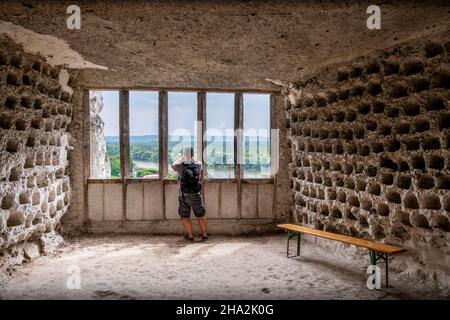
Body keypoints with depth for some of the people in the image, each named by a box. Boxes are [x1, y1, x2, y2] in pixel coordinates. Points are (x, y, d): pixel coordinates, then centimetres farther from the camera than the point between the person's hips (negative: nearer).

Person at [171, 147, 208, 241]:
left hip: (184, 196, -1)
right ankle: (204, 234, 18)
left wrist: (182, 157, 21)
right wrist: (192, 158, 31)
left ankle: (190, 235, 16)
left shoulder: (181, 166, -12)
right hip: (196, 195, 2)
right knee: (200, 215, 15)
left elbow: (173, 165, 12)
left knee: (185, 217, 13)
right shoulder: (198, 164, -7)